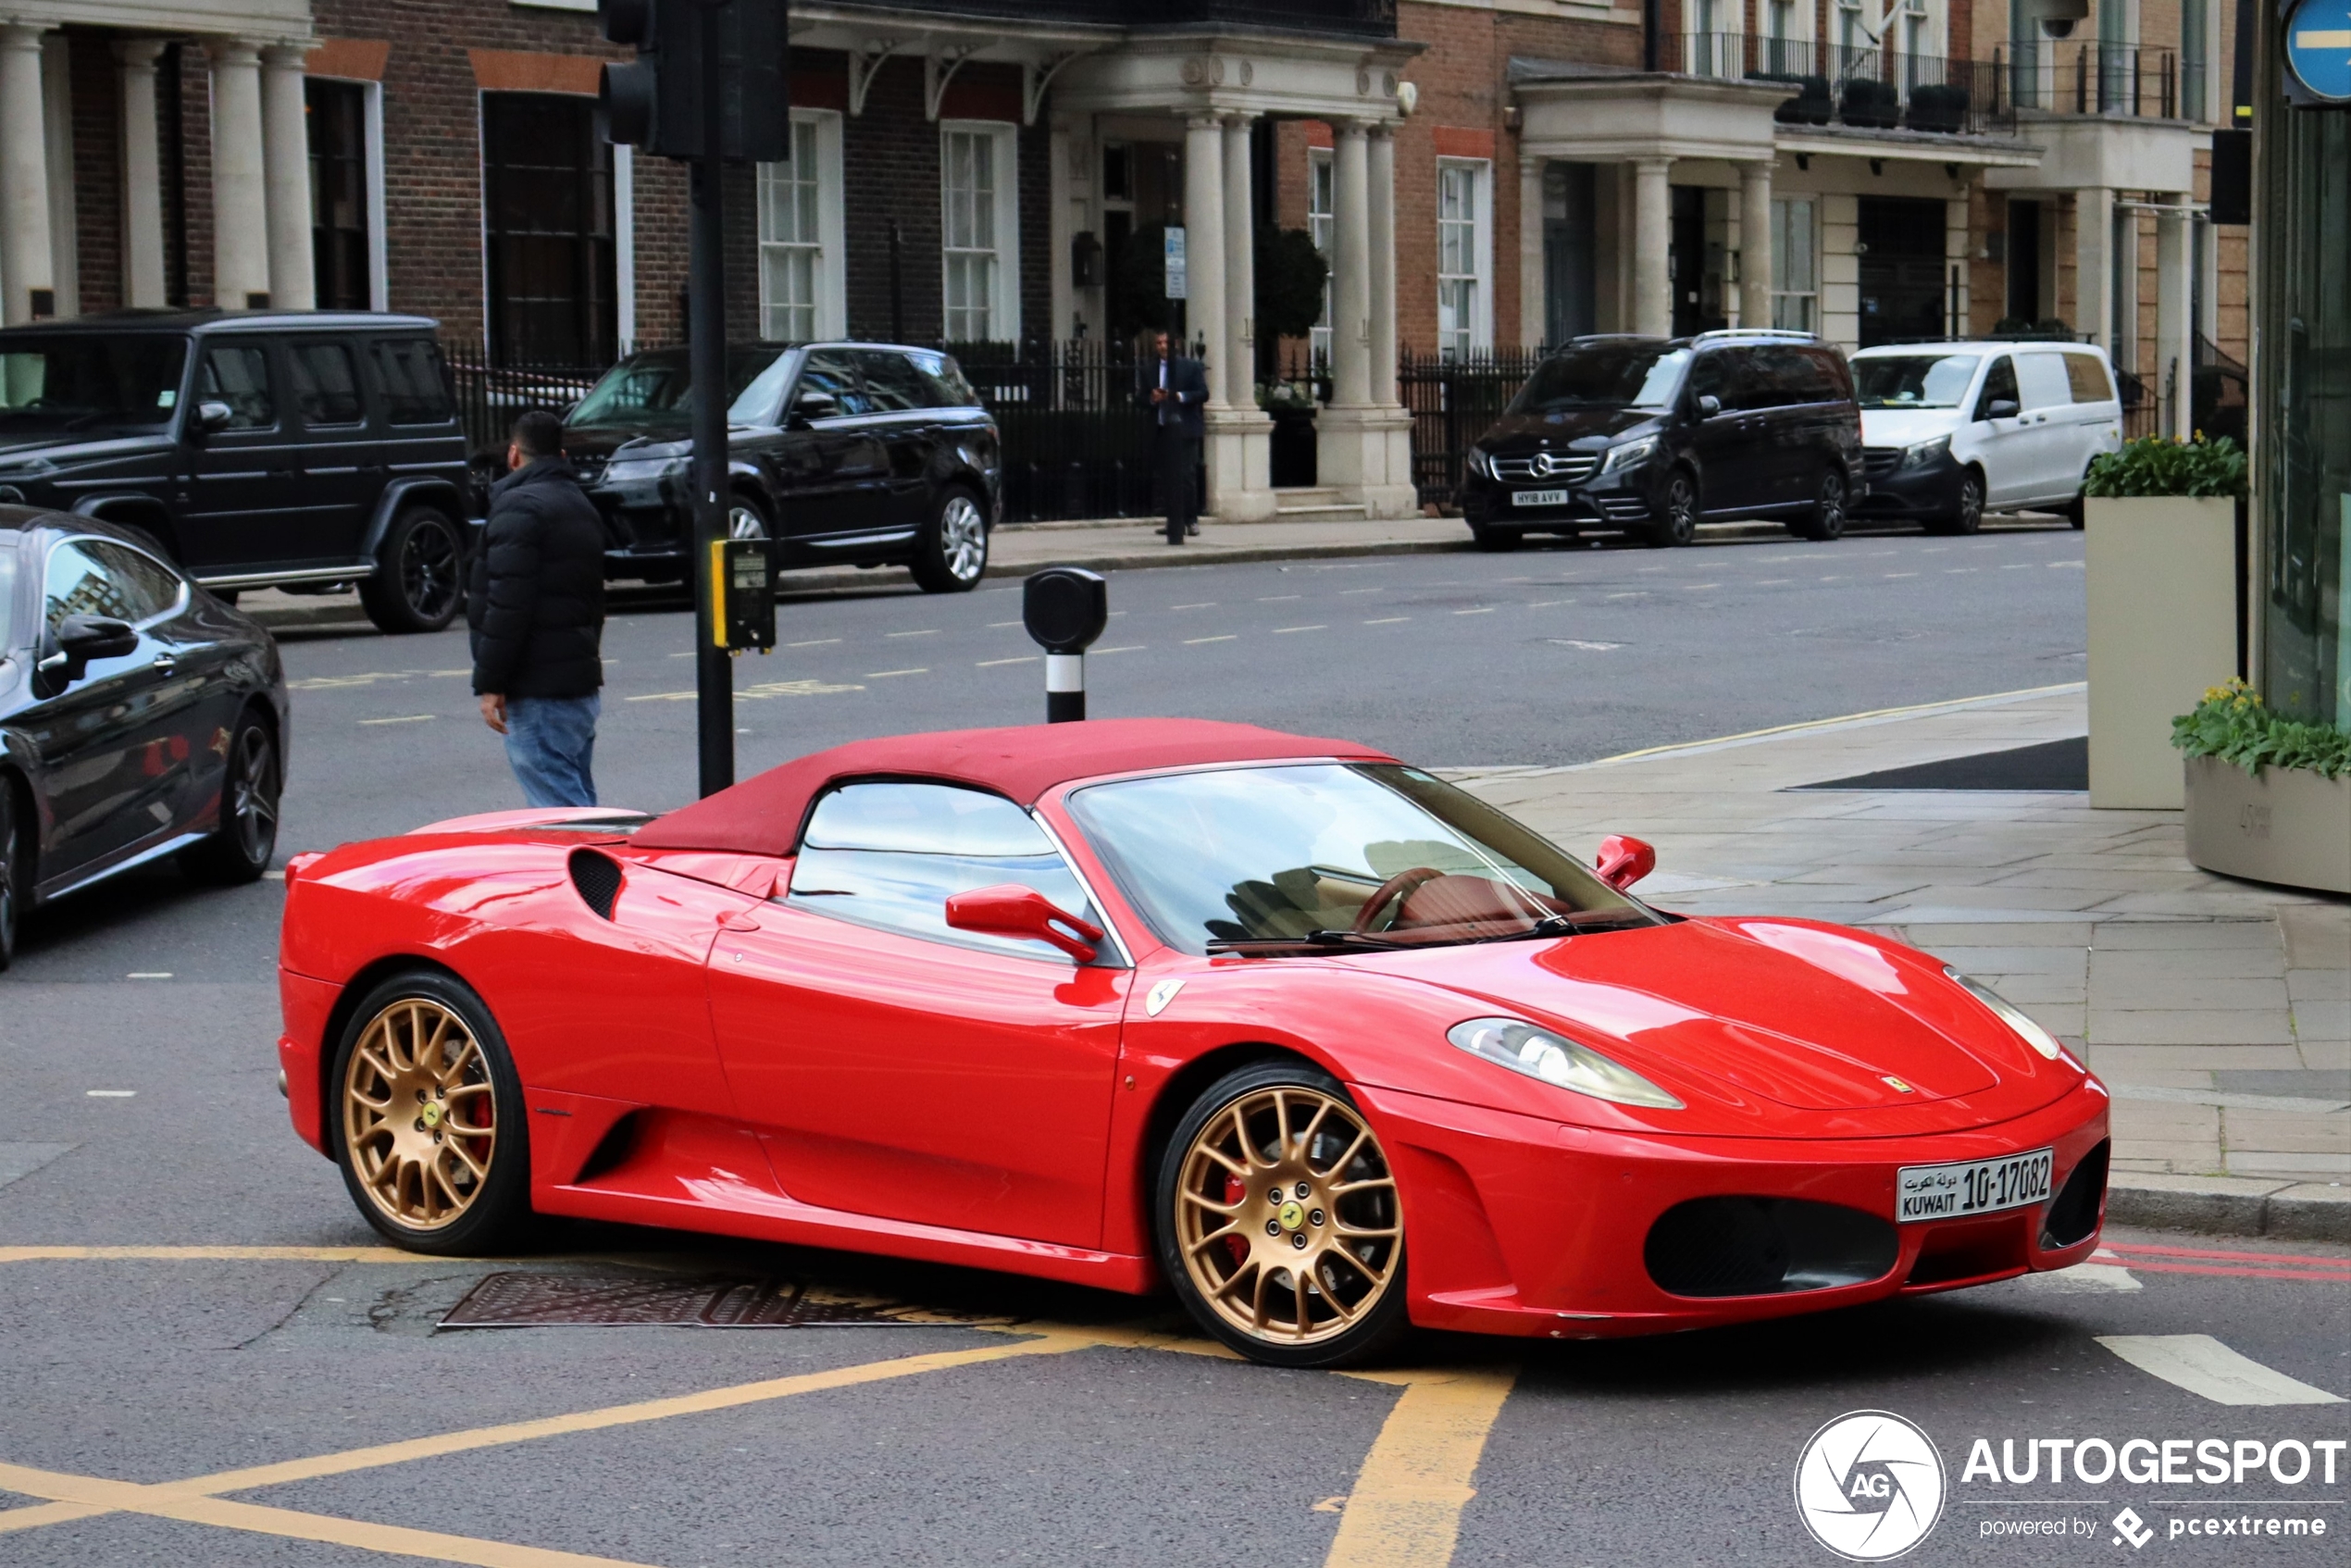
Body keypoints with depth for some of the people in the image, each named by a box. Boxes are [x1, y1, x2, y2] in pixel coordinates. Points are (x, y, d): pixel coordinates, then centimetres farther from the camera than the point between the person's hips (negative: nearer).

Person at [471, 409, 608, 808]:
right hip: (580, 680, 10)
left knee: (560, 808, -13)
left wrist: (490, 682, -18)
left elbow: (507, 604, -20)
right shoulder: (582, 507, 20)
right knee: (577, 802, 14)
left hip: (537, 691, -10)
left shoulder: (519, 506, -12)